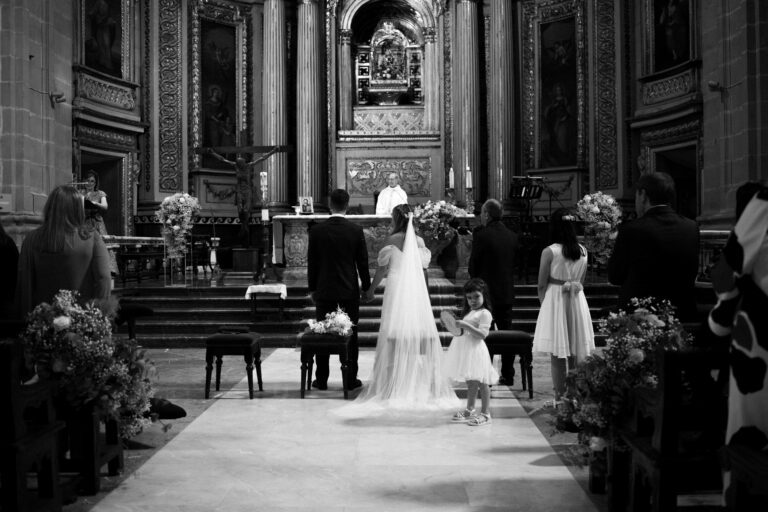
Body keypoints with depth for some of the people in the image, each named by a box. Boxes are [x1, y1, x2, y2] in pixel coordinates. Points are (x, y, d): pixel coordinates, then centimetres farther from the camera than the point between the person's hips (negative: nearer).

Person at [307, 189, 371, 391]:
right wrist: (366, 287, 10)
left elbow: (312, 262, 0)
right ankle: (350, 379, 11)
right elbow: (363, 262, -1)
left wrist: (312, 288, 9)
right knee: (350, 335, 7)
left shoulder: (316, 230, -5)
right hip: (349, 290, 0)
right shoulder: (356, 230, -6)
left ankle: (321, 379, 11)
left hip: (324, 290, 0)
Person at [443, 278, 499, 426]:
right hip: (465, 349, 9)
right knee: (470, 382, 16)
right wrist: (456, 326, 9)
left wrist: (466, 326, -27)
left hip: (476, 349, -8)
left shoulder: (485, 314, -8)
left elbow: (482, 334, -20)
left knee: (481, 382, -4)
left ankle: (485, 414, 1)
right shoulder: (467, 312, 19)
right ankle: (469, 410, 25)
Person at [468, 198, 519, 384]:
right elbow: (515, 264, 9)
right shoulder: (512, 236, 4)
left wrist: (475, 283, 8)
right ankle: (508, 375, 15)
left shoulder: (481, 235, -13)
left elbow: (473, 265, -8)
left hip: (486, 291, -5)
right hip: (507, 292, 5)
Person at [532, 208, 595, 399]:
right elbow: (581, 281, 11)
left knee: (557, 355, 2)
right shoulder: (582, 251, 3)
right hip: (577, 302, 5)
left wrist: (545, 303, 8)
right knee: (576, 353, 12)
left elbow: (541, 285, -6)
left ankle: (560, 398, 5)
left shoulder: (549, 252, -12)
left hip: (555, 300, -5)